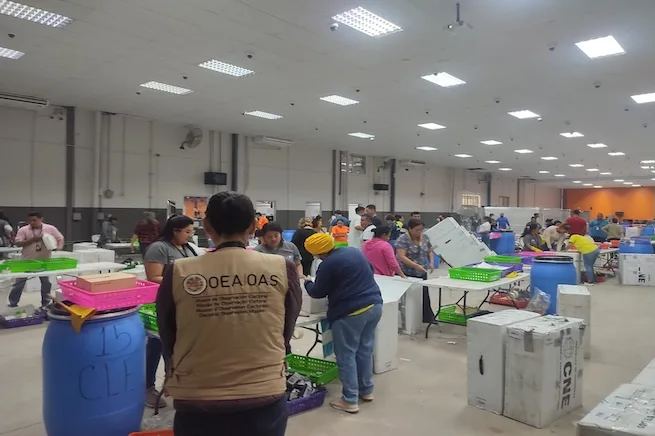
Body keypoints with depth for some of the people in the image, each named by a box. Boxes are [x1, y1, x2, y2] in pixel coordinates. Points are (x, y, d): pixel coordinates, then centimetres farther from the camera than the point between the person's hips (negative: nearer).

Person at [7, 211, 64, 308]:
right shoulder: (23, 230, -6)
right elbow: (18, 243, -11)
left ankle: (46, 304, 22)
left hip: (44, 261, 1)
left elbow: (60, 238, 3)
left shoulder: (50, 228, -4)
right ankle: (12, 303, 21)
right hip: (27, 261, 0)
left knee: (46, 282, 8)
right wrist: (33, 239, -21)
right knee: (19, 282, 8)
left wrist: (59, 246, -17)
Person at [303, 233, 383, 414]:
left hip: (350, 312, -8)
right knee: (365, 350, 18)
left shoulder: (328, 264, -13)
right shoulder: (354, 251, 10)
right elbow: (369, 272, 25)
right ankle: (366, 390, 29)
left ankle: (350, 400, 8)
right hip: (374, 305, 8)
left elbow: (318, 292, -2)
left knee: (346, 355, 3)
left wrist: (306, 283, 17)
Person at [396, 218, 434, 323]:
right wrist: (416, 265, -31)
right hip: (407, 274, -6)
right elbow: (401, 256, -22)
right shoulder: (403, 239, -14)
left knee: (424, 297, 10)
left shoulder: (425, 238, 5)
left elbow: (430, 251, 16)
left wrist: (431, 262, -3)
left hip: (422, 274, 6)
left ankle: (427, 318, 21)